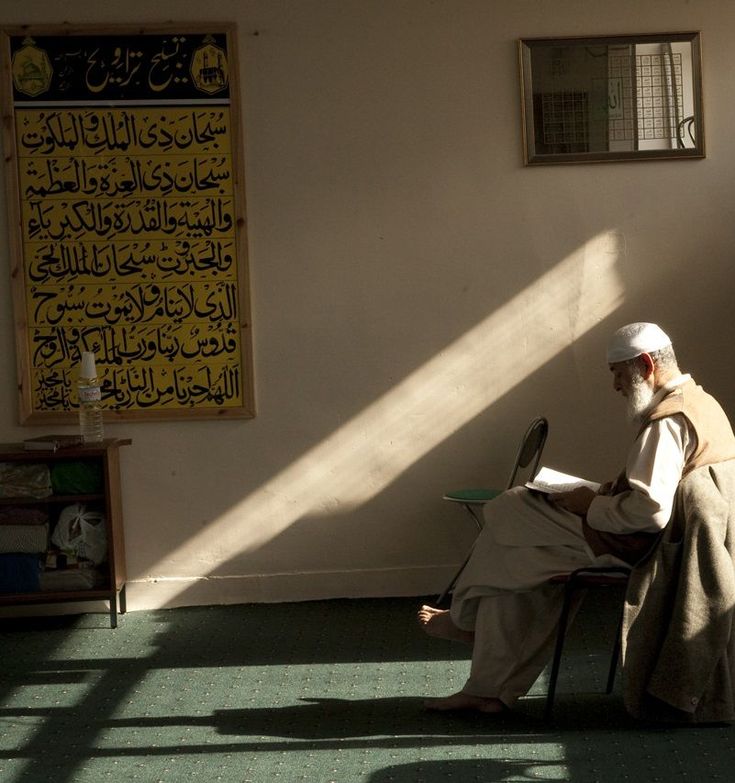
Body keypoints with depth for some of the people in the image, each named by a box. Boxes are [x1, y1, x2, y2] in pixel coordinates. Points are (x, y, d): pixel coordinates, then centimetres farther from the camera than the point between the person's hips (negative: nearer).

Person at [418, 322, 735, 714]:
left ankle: (465, 615, 21)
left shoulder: (667, 421, -23)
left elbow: (651, 510, -32)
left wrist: (592, 505, -16)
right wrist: (619, 487, 9)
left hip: (628, 548, -11)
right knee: (519, 565, 10)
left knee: (506, 512, -1)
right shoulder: (703, 403, 11)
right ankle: (489, 691, 11)